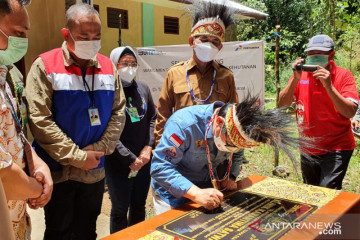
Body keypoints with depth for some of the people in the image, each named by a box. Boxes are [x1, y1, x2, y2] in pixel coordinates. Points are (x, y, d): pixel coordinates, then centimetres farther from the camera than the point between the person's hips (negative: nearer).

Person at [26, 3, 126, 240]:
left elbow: (118, 112, 4)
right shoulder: (45, 65, -11)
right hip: (58, 171, -4)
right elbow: (39, 120, -16)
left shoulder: (108, 67, 3)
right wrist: (77, 157, -16)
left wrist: (100, 149, -9)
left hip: (94, 171, 4)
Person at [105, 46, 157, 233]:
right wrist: (130, 159, -15)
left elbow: (153, 119, 10)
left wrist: (148, 147, -3)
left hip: (144, 160, 5)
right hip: (118, 163, -5)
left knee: (139, 205, 19)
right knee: (120, 209, 10)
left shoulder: (143, 88, 6)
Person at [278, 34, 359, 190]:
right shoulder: (301, 74, 1)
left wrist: (328, 85, -28)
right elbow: (282, 104, -8)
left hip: (336, 149, -4)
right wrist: (295, 79, -20)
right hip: (308, 149, 4)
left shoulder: (343, 75, -8)